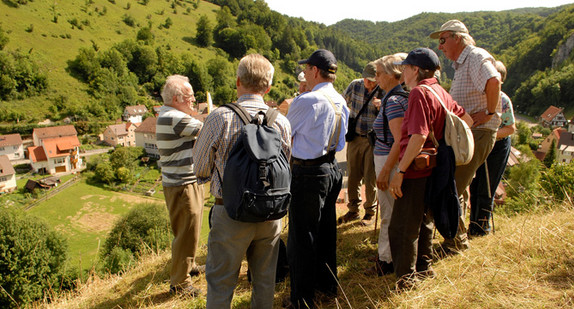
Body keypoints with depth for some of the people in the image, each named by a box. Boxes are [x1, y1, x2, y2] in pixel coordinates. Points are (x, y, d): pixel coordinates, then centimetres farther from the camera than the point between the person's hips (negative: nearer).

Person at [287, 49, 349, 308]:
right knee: (326, 231, 20)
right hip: (332, 168, 9)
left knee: (302, 238, 4)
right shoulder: (340, 101, 6)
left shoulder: (306, 101, -19)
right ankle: (328, 285, 37)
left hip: (307, 173, -8)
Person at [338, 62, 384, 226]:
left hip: (373, 140, -3)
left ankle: (370, 212, 20)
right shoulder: (355, 85, -1)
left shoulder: (383, 92, -8)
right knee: (353, 177, 10)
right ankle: (353, 210, 26)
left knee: (370, 178, 1)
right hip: (355, 138, 3)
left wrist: (380, 106, -31)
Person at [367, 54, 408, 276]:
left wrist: (385, 171, -22)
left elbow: (399, 141, -23)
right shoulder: (397, 97, 12)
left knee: (389, 215, 1)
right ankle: (388, 256, 31)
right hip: (386, 160, 10)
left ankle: (387, 261, 14)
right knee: (391, 213, 18)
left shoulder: (393, 101, -18)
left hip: (389, 162, -10)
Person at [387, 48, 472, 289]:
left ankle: (406, 277, 14)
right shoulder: (441, 92, 10)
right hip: (432, 170, 9)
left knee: (401, 227, 2)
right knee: (423, 222, 22)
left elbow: (419, 136, -25)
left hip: (416, 171, -9)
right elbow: (467, 120, 17)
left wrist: (400, 172, -22)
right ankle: (423, 267, 36)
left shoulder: (420, 92, -16)